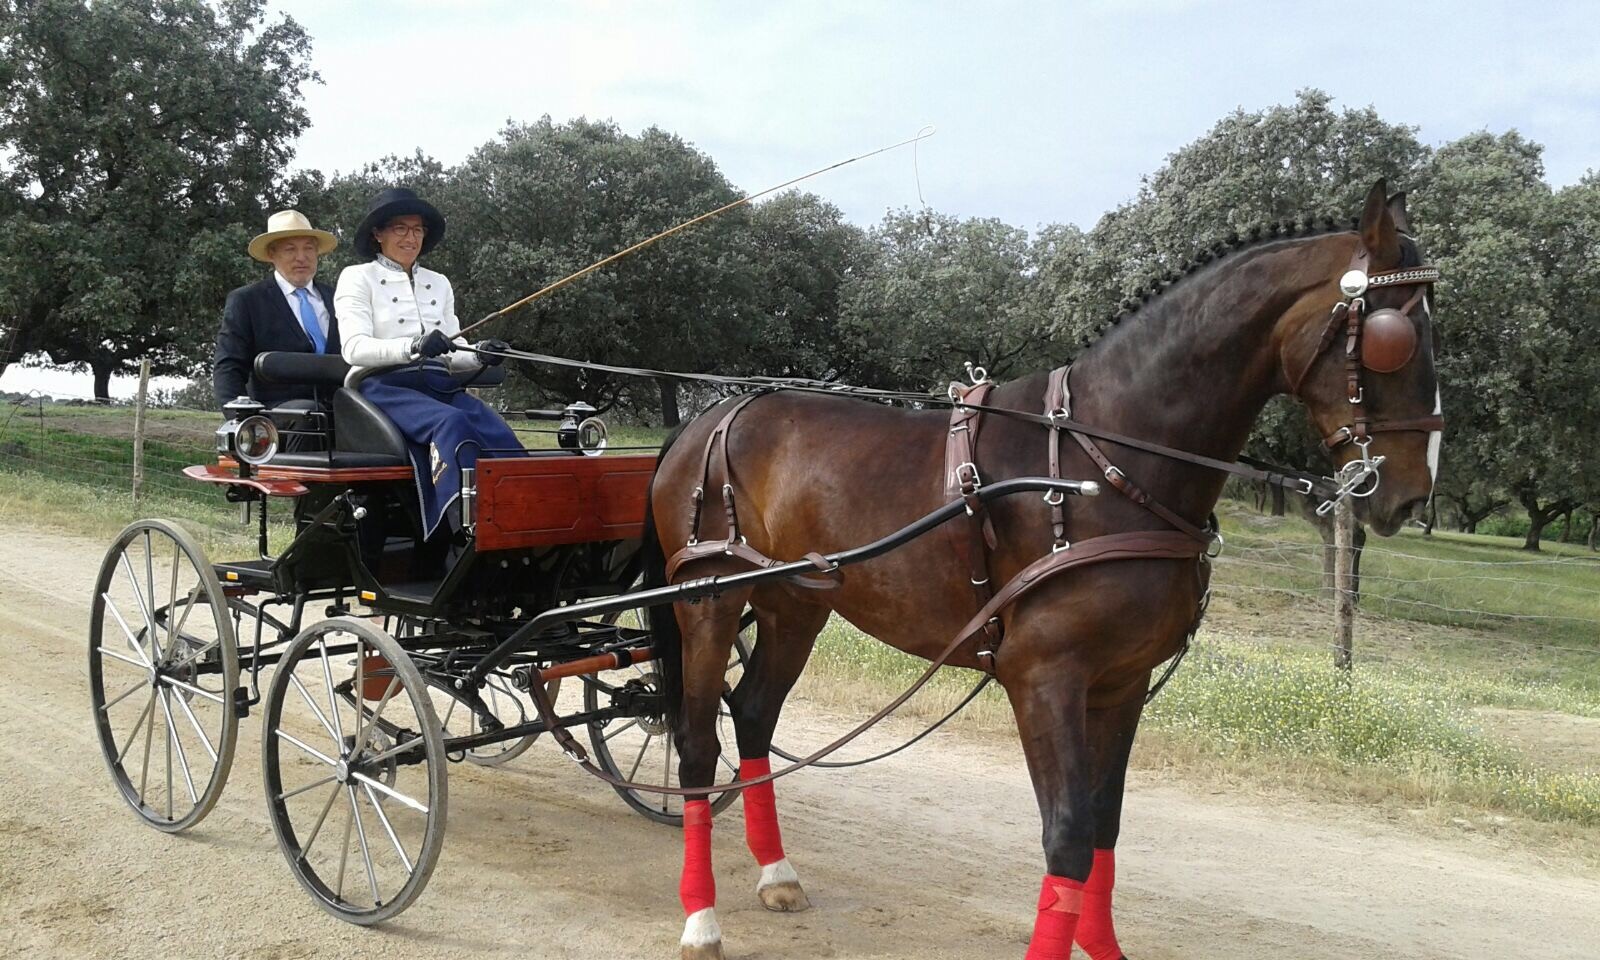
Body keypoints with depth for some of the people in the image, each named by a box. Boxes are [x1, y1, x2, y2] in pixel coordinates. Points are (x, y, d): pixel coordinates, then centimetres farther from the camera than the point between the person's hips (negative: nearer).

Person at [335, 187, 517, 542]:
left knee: (504, 439, -26)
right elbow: (354, 348, -7)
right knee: (451, 422, -36)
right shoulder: (358, 278, 10)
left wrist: (478, 356, -6)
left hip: (442, 388, 5)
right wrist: (414, 346, -24)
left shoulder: (438, 284, 24)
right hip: (386, 386, -5)